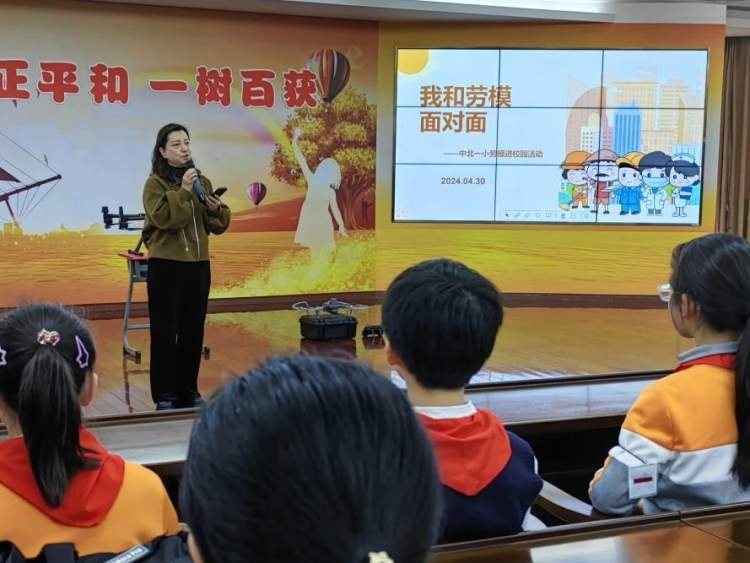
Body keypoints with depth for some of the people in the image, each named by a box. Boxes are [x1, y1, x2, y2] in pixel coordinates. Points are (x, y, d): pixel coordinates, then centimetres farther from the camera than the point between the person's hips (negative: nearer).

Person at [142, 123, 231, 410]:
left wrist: (216, 209, -8)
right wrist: (183, 191, -23)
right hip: (166, 265, -5)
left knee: (193, 331, 10)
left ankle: (188, 390, 21)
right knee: (165, 332, -1)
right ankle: (164, 394, 7)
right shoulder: (155, 183, -5)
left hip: (198, 264, 5)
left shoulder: (202, 181, 11)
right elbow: (163, 219, -20)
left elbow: (218, 226, 12)